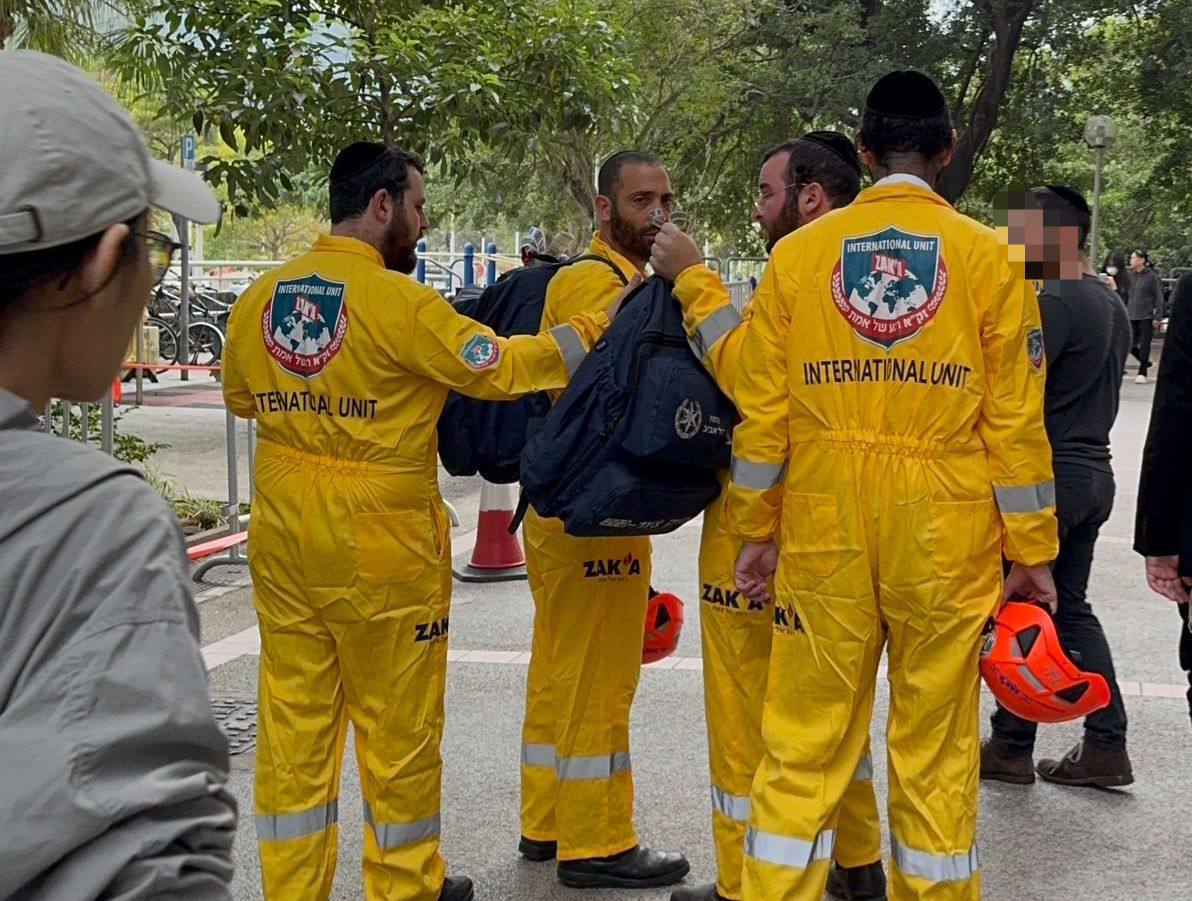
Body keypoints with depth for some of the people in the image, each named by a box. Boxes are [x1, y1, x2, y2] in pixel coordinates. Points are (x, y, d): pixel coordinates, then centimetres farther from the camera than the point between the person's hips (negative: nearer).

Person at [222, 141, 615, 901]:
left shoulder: (258, 299, 3)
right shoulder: (399, 302, -15)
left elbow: (240, 398, 17)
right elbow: (500, 368, -9)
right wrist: (597, 327, 1)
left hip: (282, 535, 5)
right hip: (379, 538, -5)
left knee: (293, 720, 11)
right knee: (398, 723, 9)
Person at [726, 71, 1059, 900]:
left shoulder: (798, 252, 1)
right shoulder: (987, 256, -2)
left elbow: (760, 413, 2)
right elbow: (1016, 422, -2)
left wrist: (756, 531, 12)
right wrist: (1033, 552, 5)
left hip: (825, 532, 1)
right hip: (946, 533, -1)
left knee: (805, 743, 8)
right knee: (935, 751, 9)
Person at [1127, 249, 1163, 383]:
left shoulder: (1152, 276, -7)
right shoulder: (1132, 276, 10)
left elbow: (1158, 297, -6)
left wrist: (1157, 316, -11)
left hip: (1146, 317, -6)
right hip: (1132, 316, 6)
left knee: (1144, 345, -1)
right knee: (1130, 345, 4)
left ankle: (1142, 373, 9)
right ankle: (1145, 362, 28)